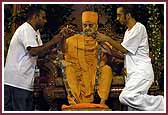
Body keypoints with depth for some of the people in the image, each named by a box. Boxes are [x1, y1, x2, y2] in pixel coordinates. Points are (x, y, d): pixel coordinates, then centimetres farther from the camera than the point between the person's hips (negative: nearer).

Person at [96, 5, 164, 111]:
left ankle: (160, 104, -19)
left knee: (125, 97, -28)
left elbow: (124, 49, -10)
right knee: (134, 110, 3)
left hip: (142, 71, -9)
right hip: (132, 73, 9)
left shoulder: (139, 28, -8)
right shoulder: (128, 32, 22)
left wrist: (108, 39, -4)